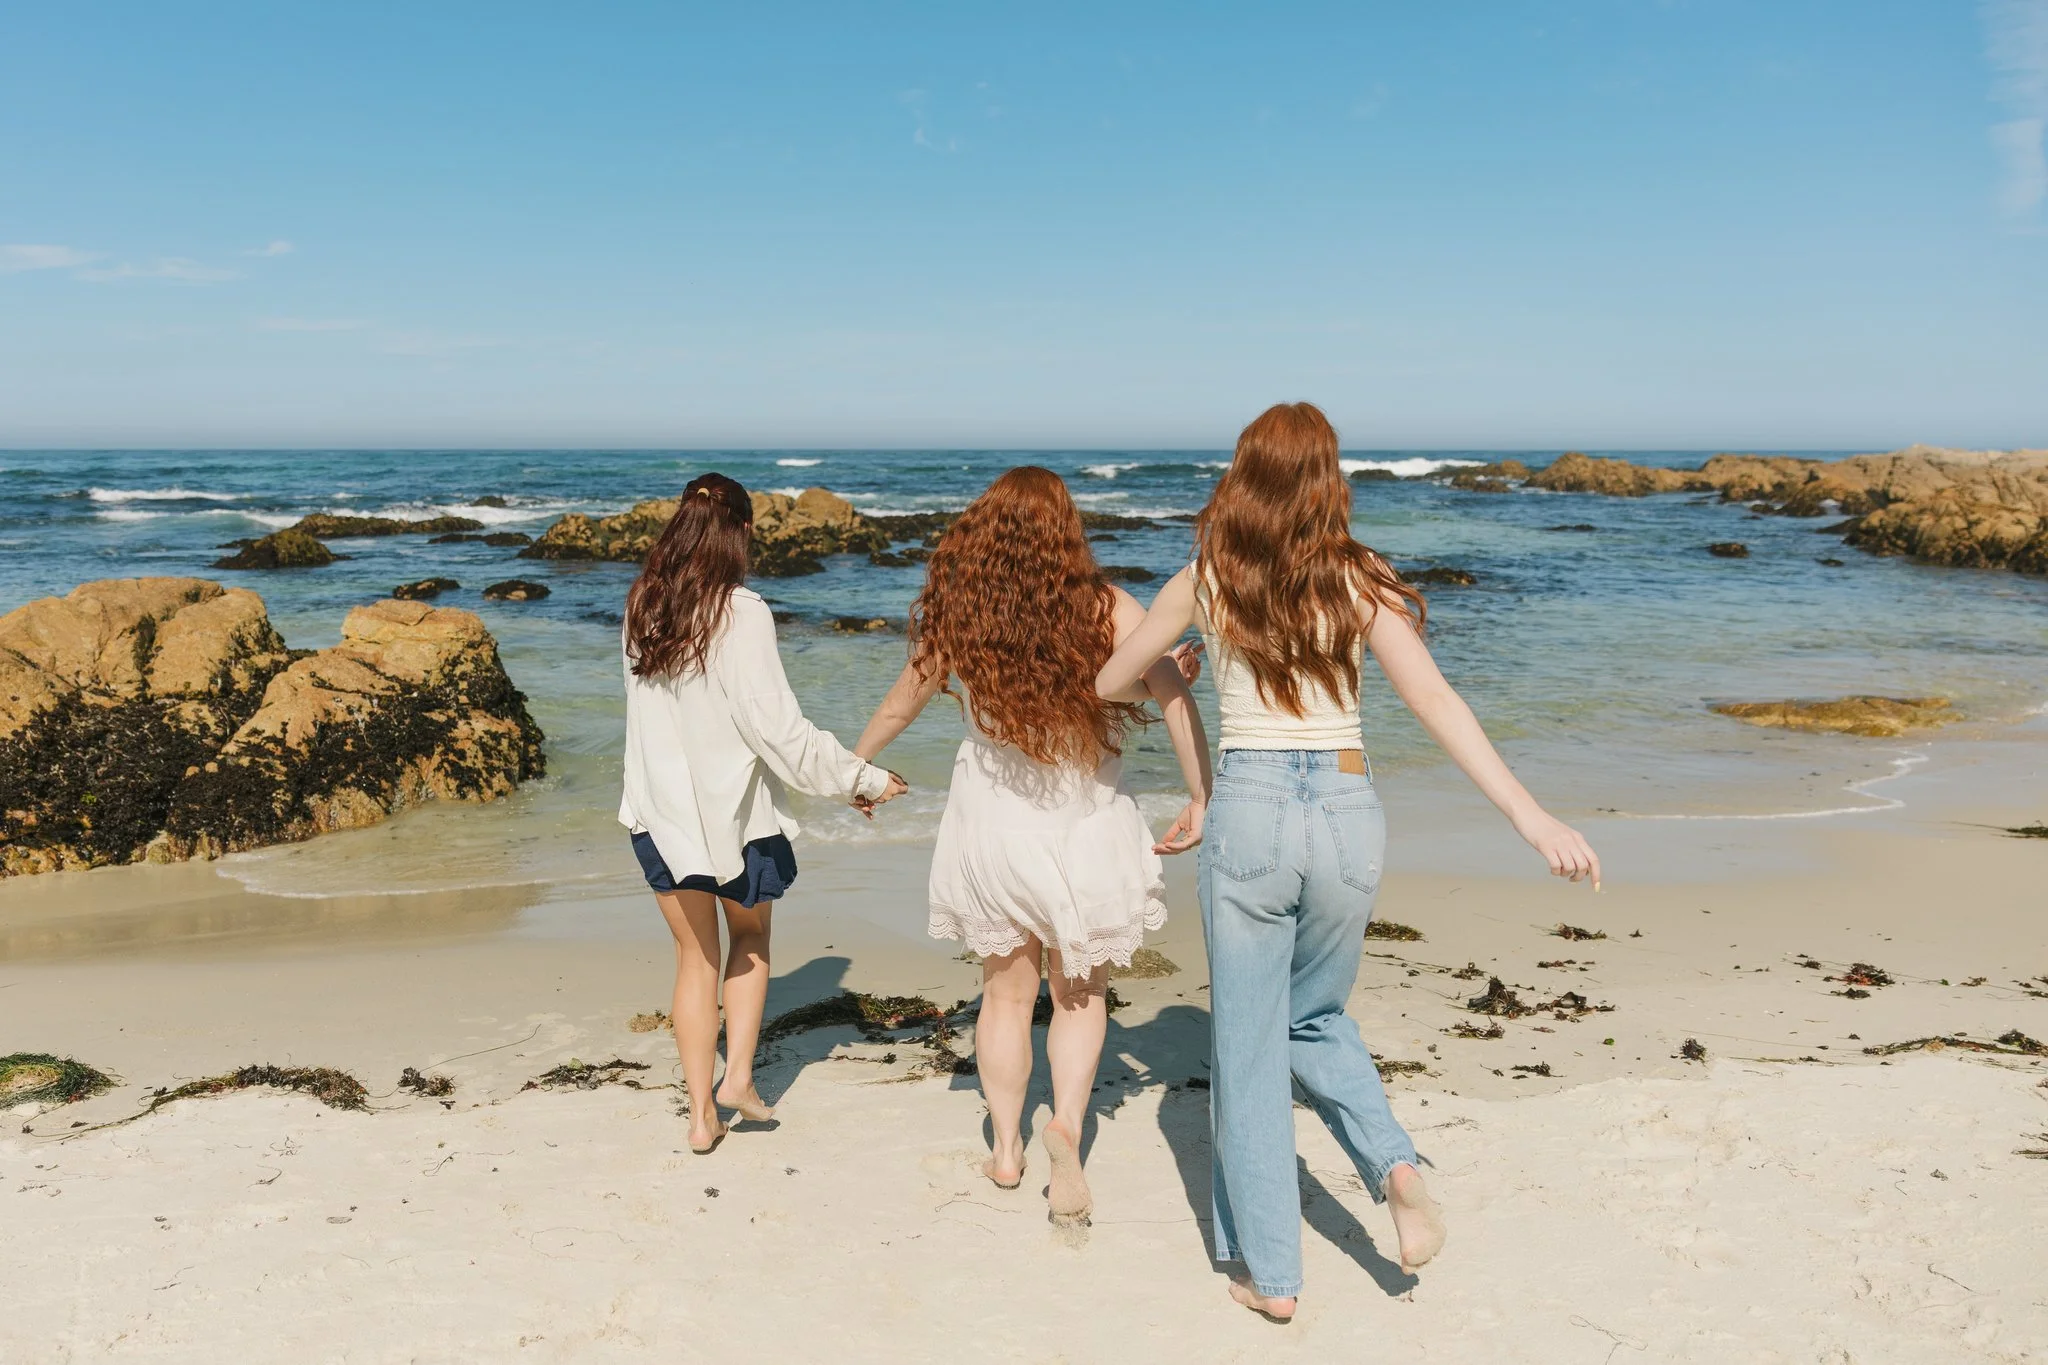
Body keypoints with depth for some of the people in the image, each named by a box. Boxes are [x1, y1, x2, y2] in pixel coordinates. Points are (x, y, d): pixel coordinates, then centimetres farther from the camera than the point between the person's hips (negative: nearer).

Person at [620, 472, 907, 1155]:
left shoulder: (642, 606, -3)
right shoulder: (741, 613, -18)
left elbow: (655, 706, 5)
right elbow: (778, 726, -19)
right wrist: (861, 778, -11)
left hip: (660, 809, 4)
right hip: (734, 809, -4)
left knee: (695, 957, 16)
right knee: (751, 941, 22)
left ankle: (702, 1113, 19)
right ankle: (739, 1075, 12)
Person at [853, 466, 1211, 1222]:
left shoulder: (958, 616, -6)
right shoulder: (1107, 610, -11)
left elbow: (902, 702, 7)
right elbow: (1176, 697, -21)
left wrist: (855, 763, 24)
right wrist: (1200, 798, -14)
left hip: (992, 822, 1)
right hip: (1087, 827, -1)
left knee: (1006, 992, 19)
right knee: (1080, 995, 17)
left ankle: (1005, 1146, 29)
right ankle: (1067, 1122, -4)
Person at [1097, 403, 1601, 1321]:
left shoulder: (1204, 582, 1)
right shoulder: (1356, 582, 0)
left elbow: (1105, 683, 13)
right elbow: (1436, 704, -10)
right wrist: (1531, 816, -13)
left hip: (1249, 809, -2)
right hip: (1348, 810, 2)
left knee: (1249, 1047, 11)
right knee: (1314, 1015, 27)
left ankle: (1270, 1275, 18)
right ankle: (1395, 1167, 6)